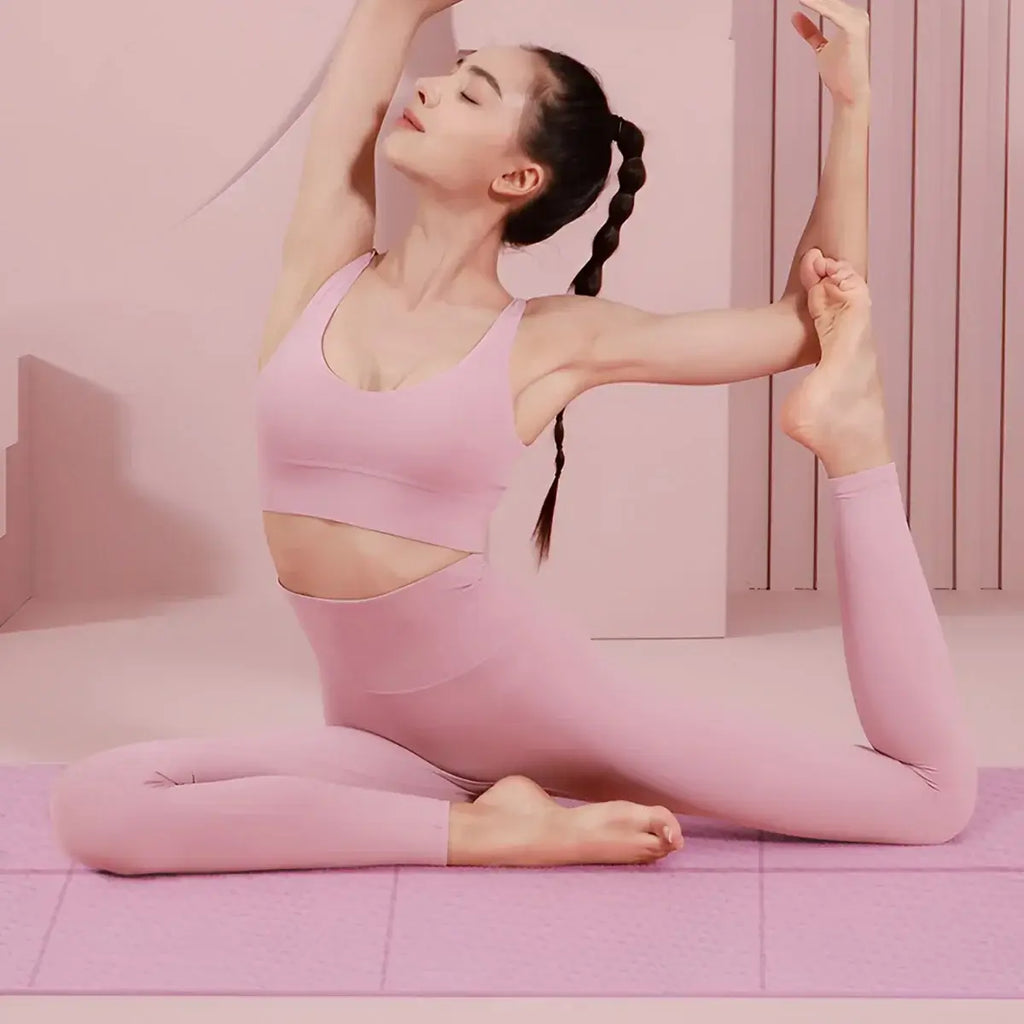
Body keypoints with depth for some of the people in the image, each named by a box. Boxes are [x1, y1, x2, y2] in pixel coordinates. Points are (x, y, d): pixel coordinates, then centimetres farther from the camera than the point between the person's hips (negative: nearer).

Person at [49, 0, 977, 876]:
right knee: (95, 805, -26)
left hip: (527, 690, -3)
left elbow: (814, 322, 5)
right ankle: (480, 829, -19)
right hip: (383, 732, 3)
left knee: (935, 794, -7)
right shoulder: (327, 261, 2)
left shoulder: (555, 340, -3)